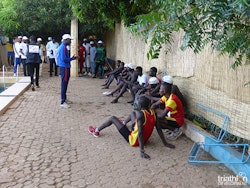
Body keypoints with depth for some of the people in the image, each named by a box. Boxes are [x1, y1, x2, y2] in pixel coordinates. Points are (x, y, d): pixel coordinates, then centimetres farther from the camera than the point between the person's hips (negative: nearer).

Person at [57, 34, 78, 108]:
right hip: (65, 67, -10)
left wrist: (72, 58, 9)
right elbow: (64, 59, -23)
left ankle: (64, 98, 30)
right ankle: (63, 102, -5)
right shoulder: (64, 47, -16)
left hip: (64, 67, 10)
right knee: (64, 84, -8)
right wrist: (73, 58, -12)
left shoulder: (62, 46, 16)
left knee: (64, 84, 18)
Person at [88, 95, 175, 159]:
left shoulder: (140, 114, -31)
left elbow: (140, 132, -34)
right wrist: (165, 143, 2)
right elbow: (158, 129, -6)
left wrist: (142, 151, -34)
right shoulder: (153, 112, -10)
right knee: (133, 113, 23)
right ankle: (123, 123, 53)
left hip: (133, 140, -7)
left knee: (113, 118, 6)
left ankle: (96, 131, 28)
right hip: (146, 139, 7)